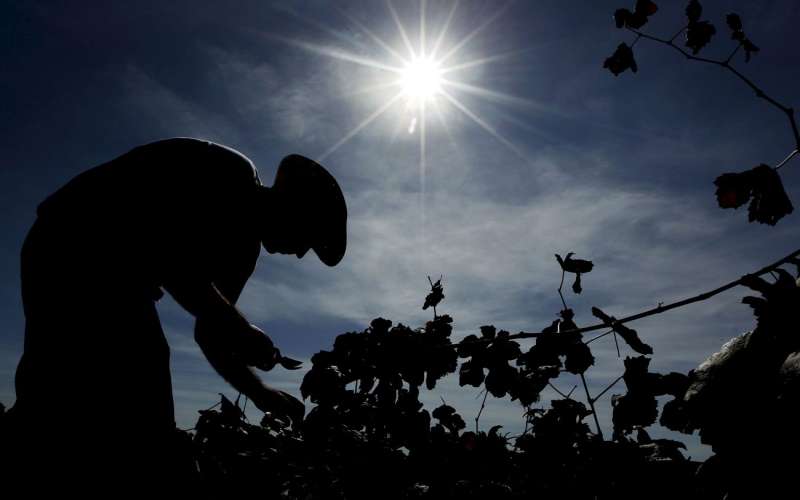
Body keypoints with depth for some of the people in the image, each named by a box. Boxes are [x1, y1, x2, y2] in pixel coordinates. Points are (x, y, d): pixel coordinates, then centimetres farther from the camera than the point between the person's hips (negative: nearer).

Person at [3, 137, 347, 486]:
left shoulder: (244, 244, 9)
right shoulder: (230, 173, -16)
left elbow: (208, 329, 13)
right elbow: (163, 245, -31)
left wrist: (258, 392, 6)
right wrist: (235, 327, -27)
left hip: (118, 276, 9)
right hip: (69, 250, -9)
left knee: (143, 425, 0)